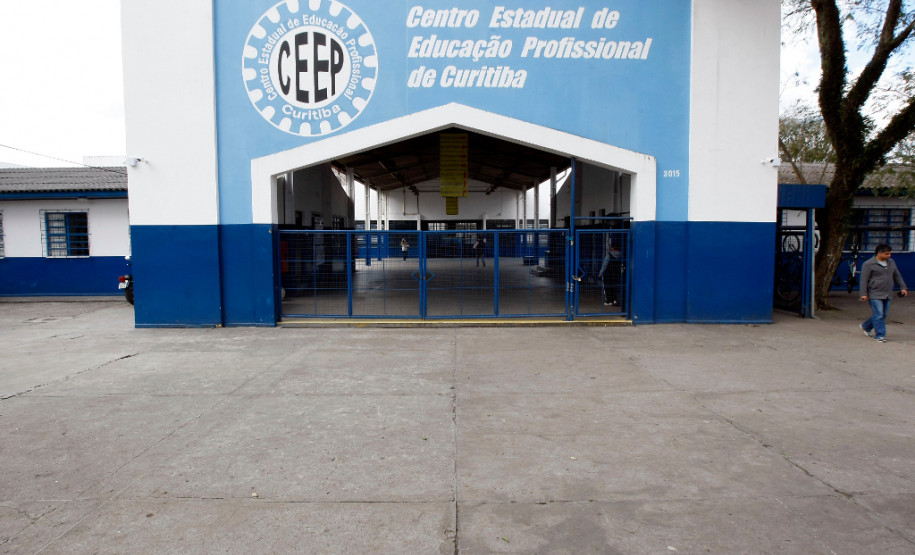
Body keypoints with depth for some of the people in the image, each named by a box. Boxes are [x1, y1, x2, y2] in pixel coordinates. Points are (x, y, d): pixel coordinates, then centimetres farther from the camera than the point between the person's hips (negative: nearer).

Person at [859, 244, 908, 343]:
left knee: (883, 315, 11)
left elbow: (897, 276, 22)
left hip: (887, 294, 7)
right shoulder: (869, 264, -8)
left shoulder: (891, 263, 13)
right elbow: (864, 280, -10)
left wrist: (903, 287, 15)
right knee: (878, 315, -8)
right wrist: (864, 294, -14)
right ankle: (879, 335, 0)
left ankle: (866, 326, 30)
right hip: (875, 295, -7)